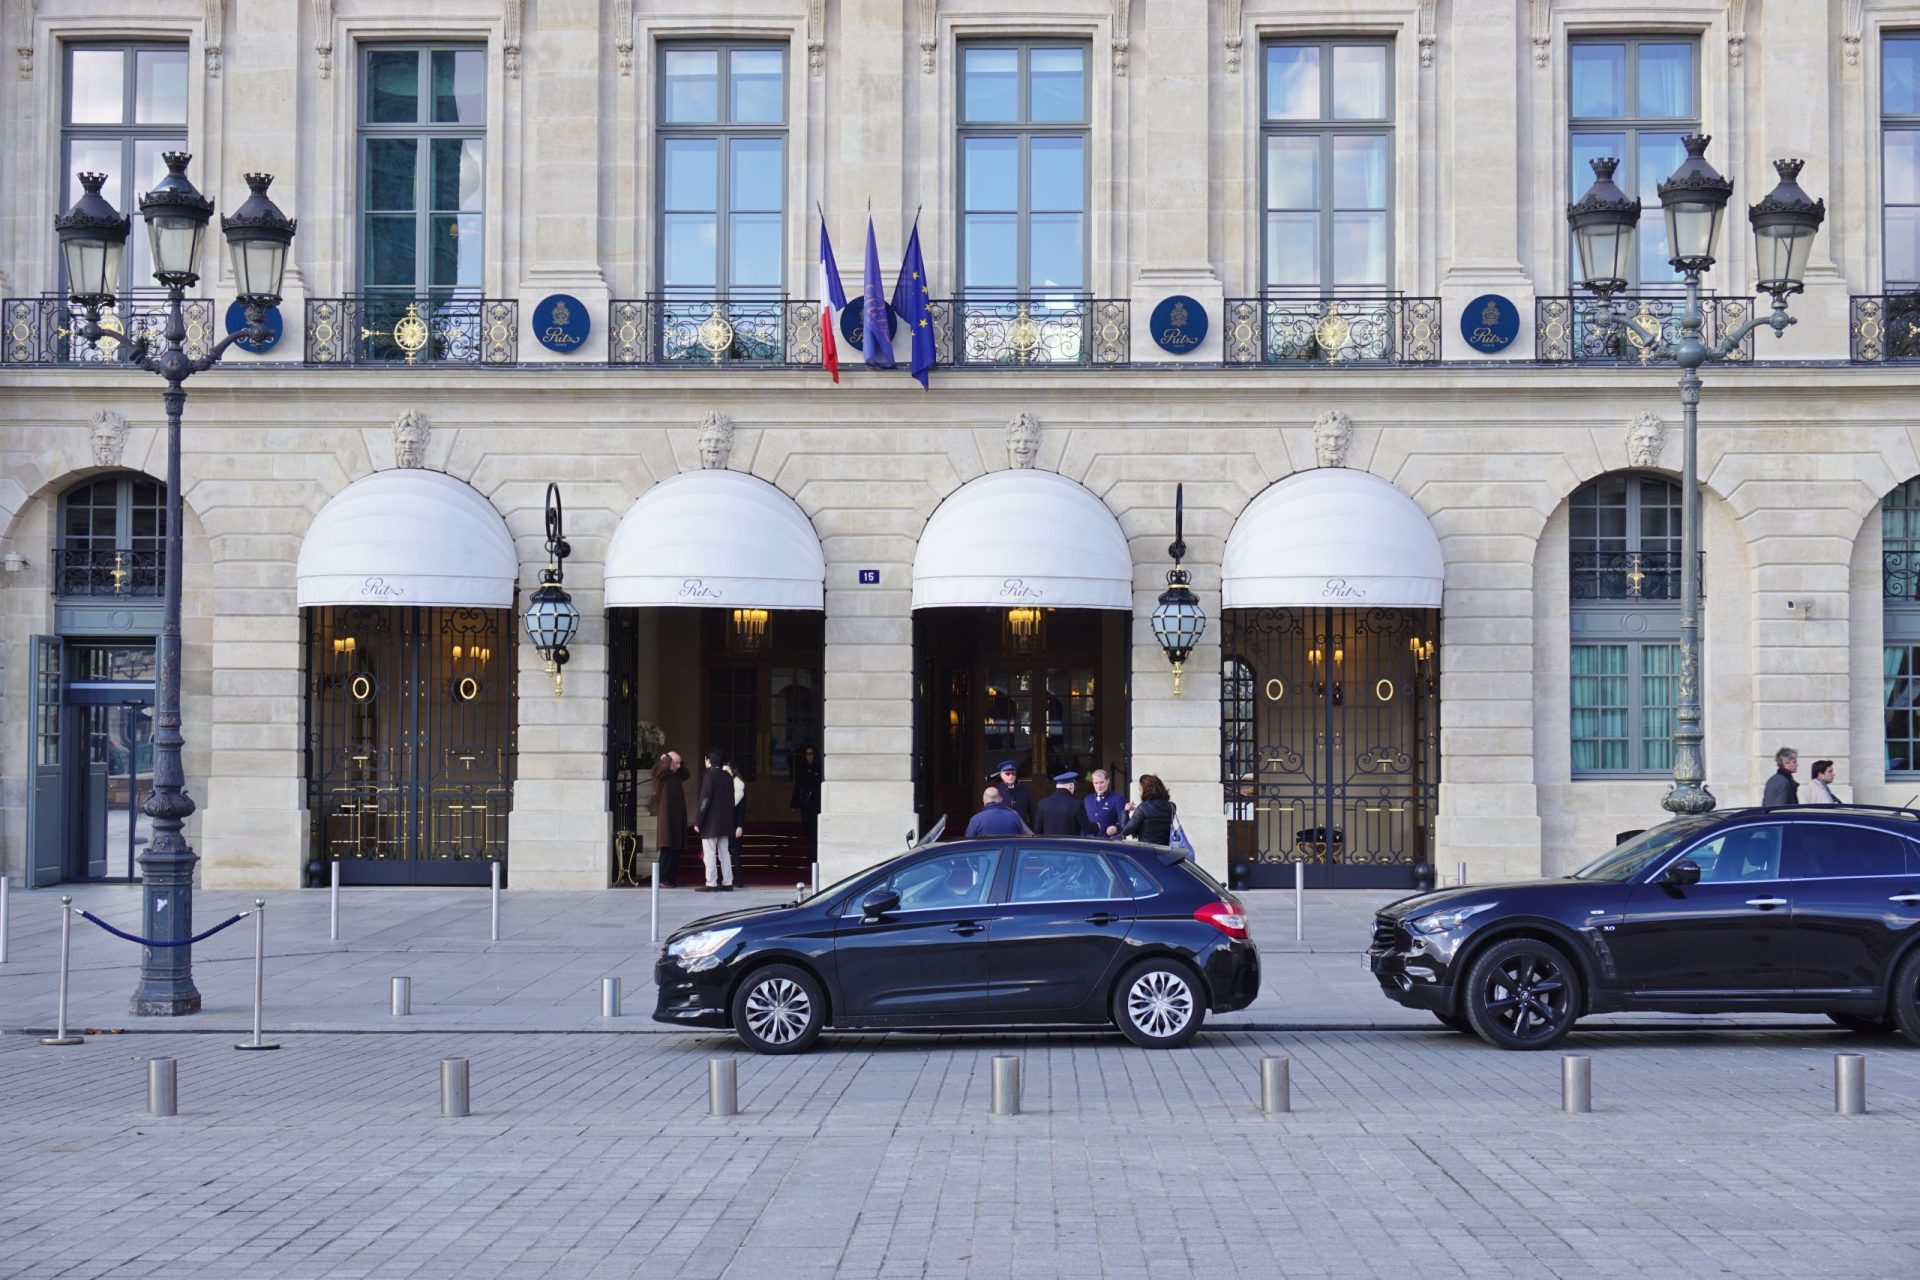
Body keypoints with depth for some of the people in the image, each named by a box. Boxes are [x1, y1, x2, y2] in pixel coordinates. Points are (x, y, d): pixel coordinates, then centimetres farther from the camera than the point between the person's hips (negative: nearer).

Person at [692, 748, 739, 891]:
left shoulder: (709, 776, -14)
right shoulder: (728, 776, 7)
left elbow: (704, 800, -16)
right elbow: (731, 800, 12)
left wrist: (697, 821, -11)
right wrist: (733, 823, 17)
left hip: (710, 822, -7)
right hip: (725, 823, 7)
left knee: (709, 853, -3)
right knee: (724, 853, 11)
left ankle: (711, 883, -5)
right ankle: (727, 882, 12)